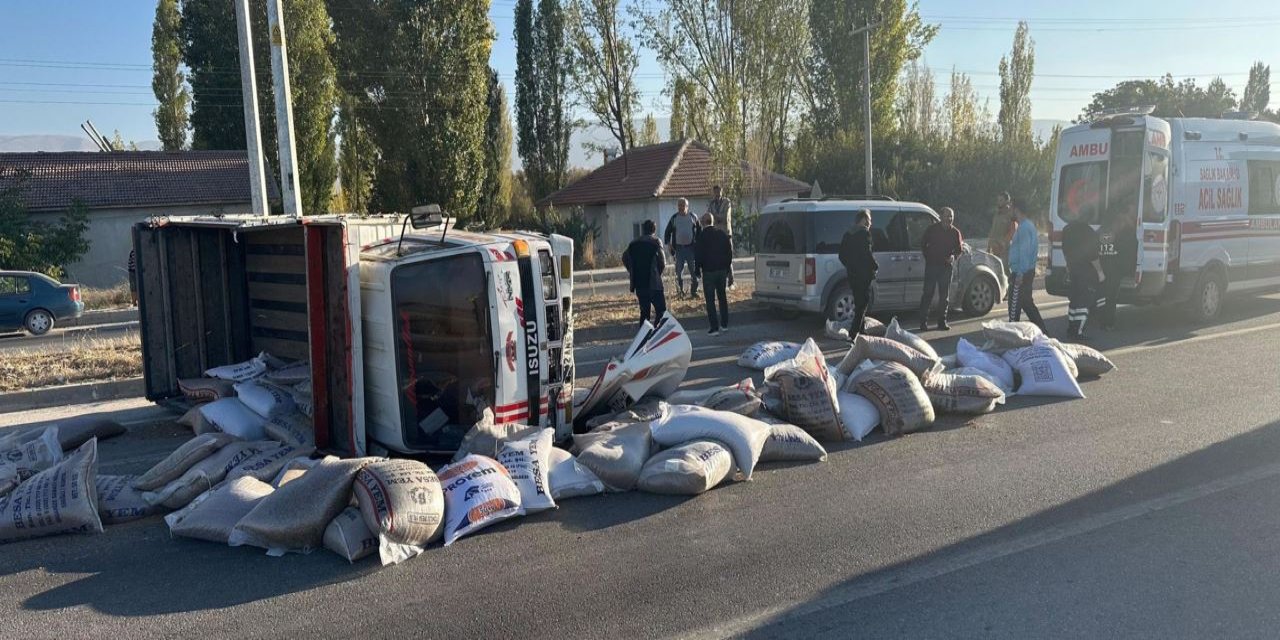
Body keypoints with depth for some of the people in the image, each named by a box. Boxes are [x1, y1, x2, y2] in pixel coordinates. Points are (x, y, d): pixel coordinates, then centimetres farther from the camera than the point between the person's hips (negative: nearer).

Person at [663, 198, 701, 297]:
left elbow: (699, 231, 10)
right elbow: (667, 232, 12)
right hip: (679, 248, 0)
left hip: (691, 247, 0)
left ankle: (693, 291, 10)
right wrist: (668, 243, -1)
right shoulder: (674, 218, 5)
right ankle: (680, 291, 12)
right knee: (679, 271, 2)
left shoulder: (693, 217, 4)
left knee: (694, 271, 2)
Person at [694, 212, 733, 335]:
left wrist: (698, 269, 2)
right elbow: (730, 251, 9)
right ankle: (724, 324, 20)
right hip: (722, 270, 5)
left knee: (710, 300, -1)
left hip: (709, 271, -5)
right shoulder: (722, 233, 5)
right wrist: (728, 267, 16)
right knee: (722, 297, 16)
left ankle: (714, 327, -6)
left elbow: (698, 254, -10)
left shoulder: (702, 236, -11)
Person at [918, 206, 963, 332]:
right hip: (932, 265, -2)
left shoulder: (955, 232, 5)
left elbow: (959, 249, 9)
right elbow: (923, 244, 9)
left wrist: (954, 256, -11)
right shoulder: (932, 229, 0)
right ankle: (923, 321, 1)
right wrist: (928, 257, 0)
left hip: (947, 266, 2)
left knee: (945, 295, 7)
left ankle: (942, 321, 15)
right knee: (927, 294, -4)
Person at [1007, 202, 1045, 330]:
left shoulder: (1024, 227, -16)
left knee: (1015, 305, -5)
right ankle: (1040, 329, 22)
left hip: (1021, 273, -10)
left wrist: (1020, 274, -22)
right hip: (1028, 271, 10)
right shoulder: (1029, 225, 17)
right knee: (1027, 303, 17)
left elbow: (1024, 252, -21)